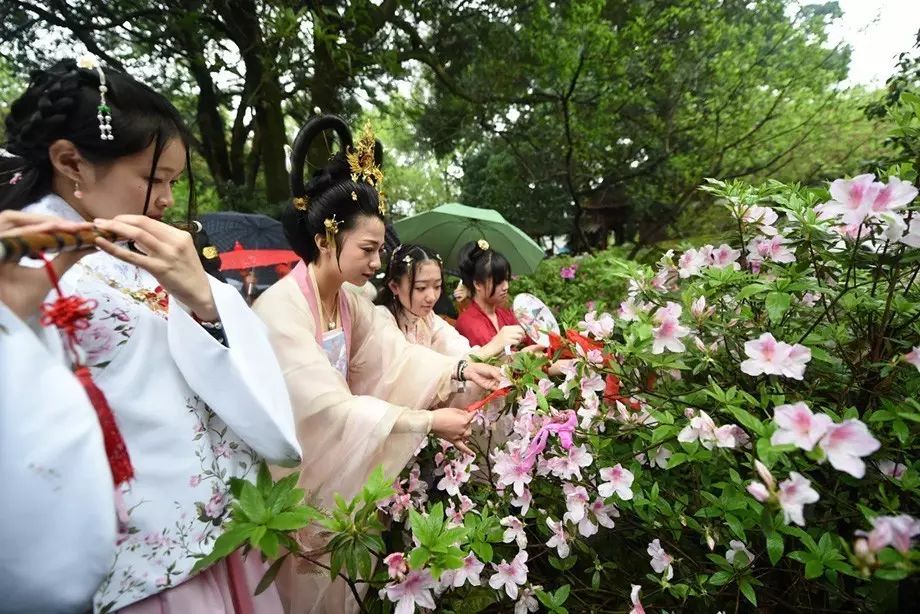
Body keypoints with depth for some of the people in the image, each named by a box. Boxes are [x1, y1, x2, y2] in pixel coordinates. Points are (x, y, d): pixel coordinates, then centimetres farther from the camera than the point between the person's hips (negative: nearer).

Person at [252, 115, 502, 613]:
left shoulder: (350, 302, -1)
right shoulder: (281, 309, -27)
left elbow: (398, 356, -5)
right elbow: (330, 407, -30)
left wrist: (460, 369, -20)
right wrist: (428, 422, -29)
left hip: (340, 469, 7)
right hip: (291, 473, -7)